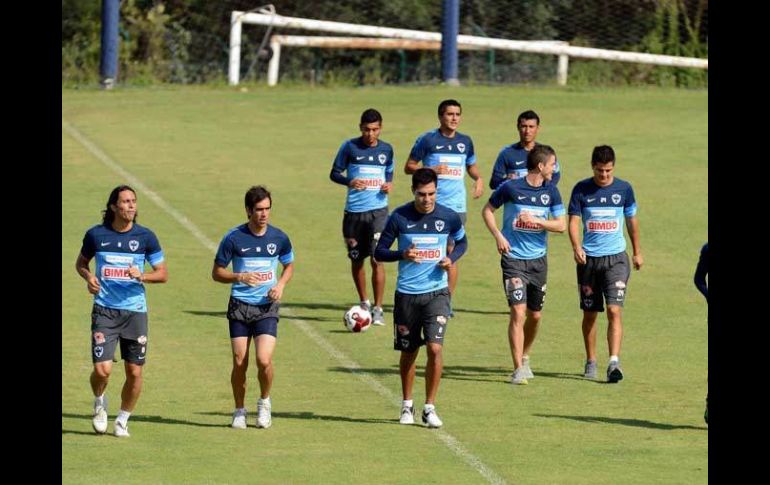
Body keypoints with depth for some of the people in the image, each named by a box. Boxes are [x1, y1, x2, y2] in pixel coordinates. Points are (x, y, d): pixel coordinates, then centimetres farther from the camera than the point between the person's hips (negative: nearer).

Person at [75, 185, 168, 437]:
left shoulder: (145, 236, 0)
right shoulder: (96, 234, 0)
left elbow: (163, 273, 4)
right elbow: (81, 262, 17)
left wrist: (141, 276, -15)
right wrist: (88, 277, -4)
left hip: (135, 310, 1)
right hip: (104, 310, -1)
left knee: (134, 372, 1)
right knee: (102, 369, -12)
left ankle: (123, 420, 22)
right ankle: (99, 403, 21)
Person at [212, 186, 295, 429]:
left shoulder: (279, 238, 0)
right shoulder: (234, 238, -6)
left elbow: (289, 265, 18)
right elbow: (217, 272, 0)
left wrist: (281, 285, -2)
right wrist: (241, 277, -18)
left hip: (267, 307, 0)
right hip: (239, 306, 0)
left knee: (264, 360, -14)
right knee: (240, 362, -2)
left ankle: (264, 402, 13)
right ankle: (239, 411, 18)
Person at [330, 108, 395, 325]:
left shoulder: (386, 150, 7)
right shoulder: (350, 147, 0)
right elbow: (335, 173, 4)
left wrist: (389, 184, -2)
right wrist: (349, 182, -16)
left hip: (378, 210, 0)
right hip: (354, 210, 0)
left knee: (377, 259, -10)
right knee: (356, 260, 10)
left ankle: (378, 309, -5)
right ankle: (364, 303, 30)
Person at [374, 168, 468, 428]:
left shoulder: (448, 217, -3)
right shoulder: (399, 217, -6)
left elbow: (462, 242, 16)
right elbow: (379, 252, 0)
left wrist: (451, 259, -5)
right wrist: (402, 255, -20)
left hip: (436, 292, 0)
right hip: (407, 294, 0)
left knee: (434, 348, -13)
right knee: (408, 352, 11)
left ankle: (430, 407, -2)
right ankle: (407, 405, 30)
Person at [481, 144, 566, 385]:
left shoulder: (551, 192, 2)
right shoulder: (511, 188, -9)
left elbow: (561, 225, 0)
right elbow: (488, 210, 4)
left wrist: (536, 221, -16)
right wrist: (498, 236, -10)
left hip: (538, 259, 4)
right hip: (514, 258, -4)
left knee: (535, 315, 12)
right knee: (518, 312, -14)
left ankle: (525, 357, 36)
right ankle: (518, 368, -12)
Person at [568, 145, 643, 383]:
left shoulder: (623, 189, 1)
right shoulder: (581, 189, -1)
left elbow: (631, 220, 14)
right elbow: (573, 221, -4)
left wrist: (637, 252, 21)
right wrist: (576, 248, -22)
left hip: (616, 258, -1)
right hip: (588, 258, 1)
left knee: (614, 310, -14)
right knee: (589, 313, 9)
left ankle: (614, 363, -20)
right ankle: (591, 362, 23)